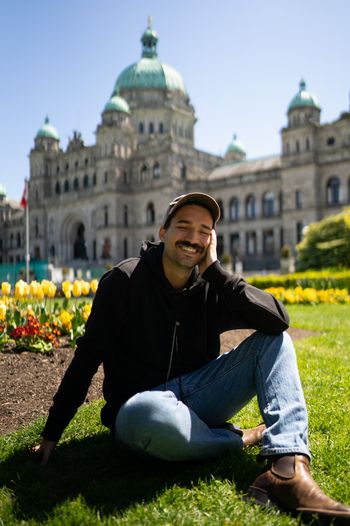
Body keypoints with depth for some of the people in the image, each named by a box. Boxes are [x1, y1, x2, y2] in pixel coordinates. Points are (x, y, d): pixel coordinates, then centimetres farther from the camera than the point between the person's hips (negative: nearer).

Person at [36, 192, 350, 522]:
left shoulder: (210, 288, 1)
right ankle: (242, 439, -10)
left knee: (274, 340, -10)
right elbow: (87, 357, -6)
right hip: (140, 407, -4)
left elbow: (278, 319, -13)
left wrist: (214, 271, -14)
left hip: (196, 393, 4)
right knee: (153, 414, -41)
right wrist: (52, 434, -4)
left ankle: (288, 469, -28)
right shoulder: (125, 280, -8)